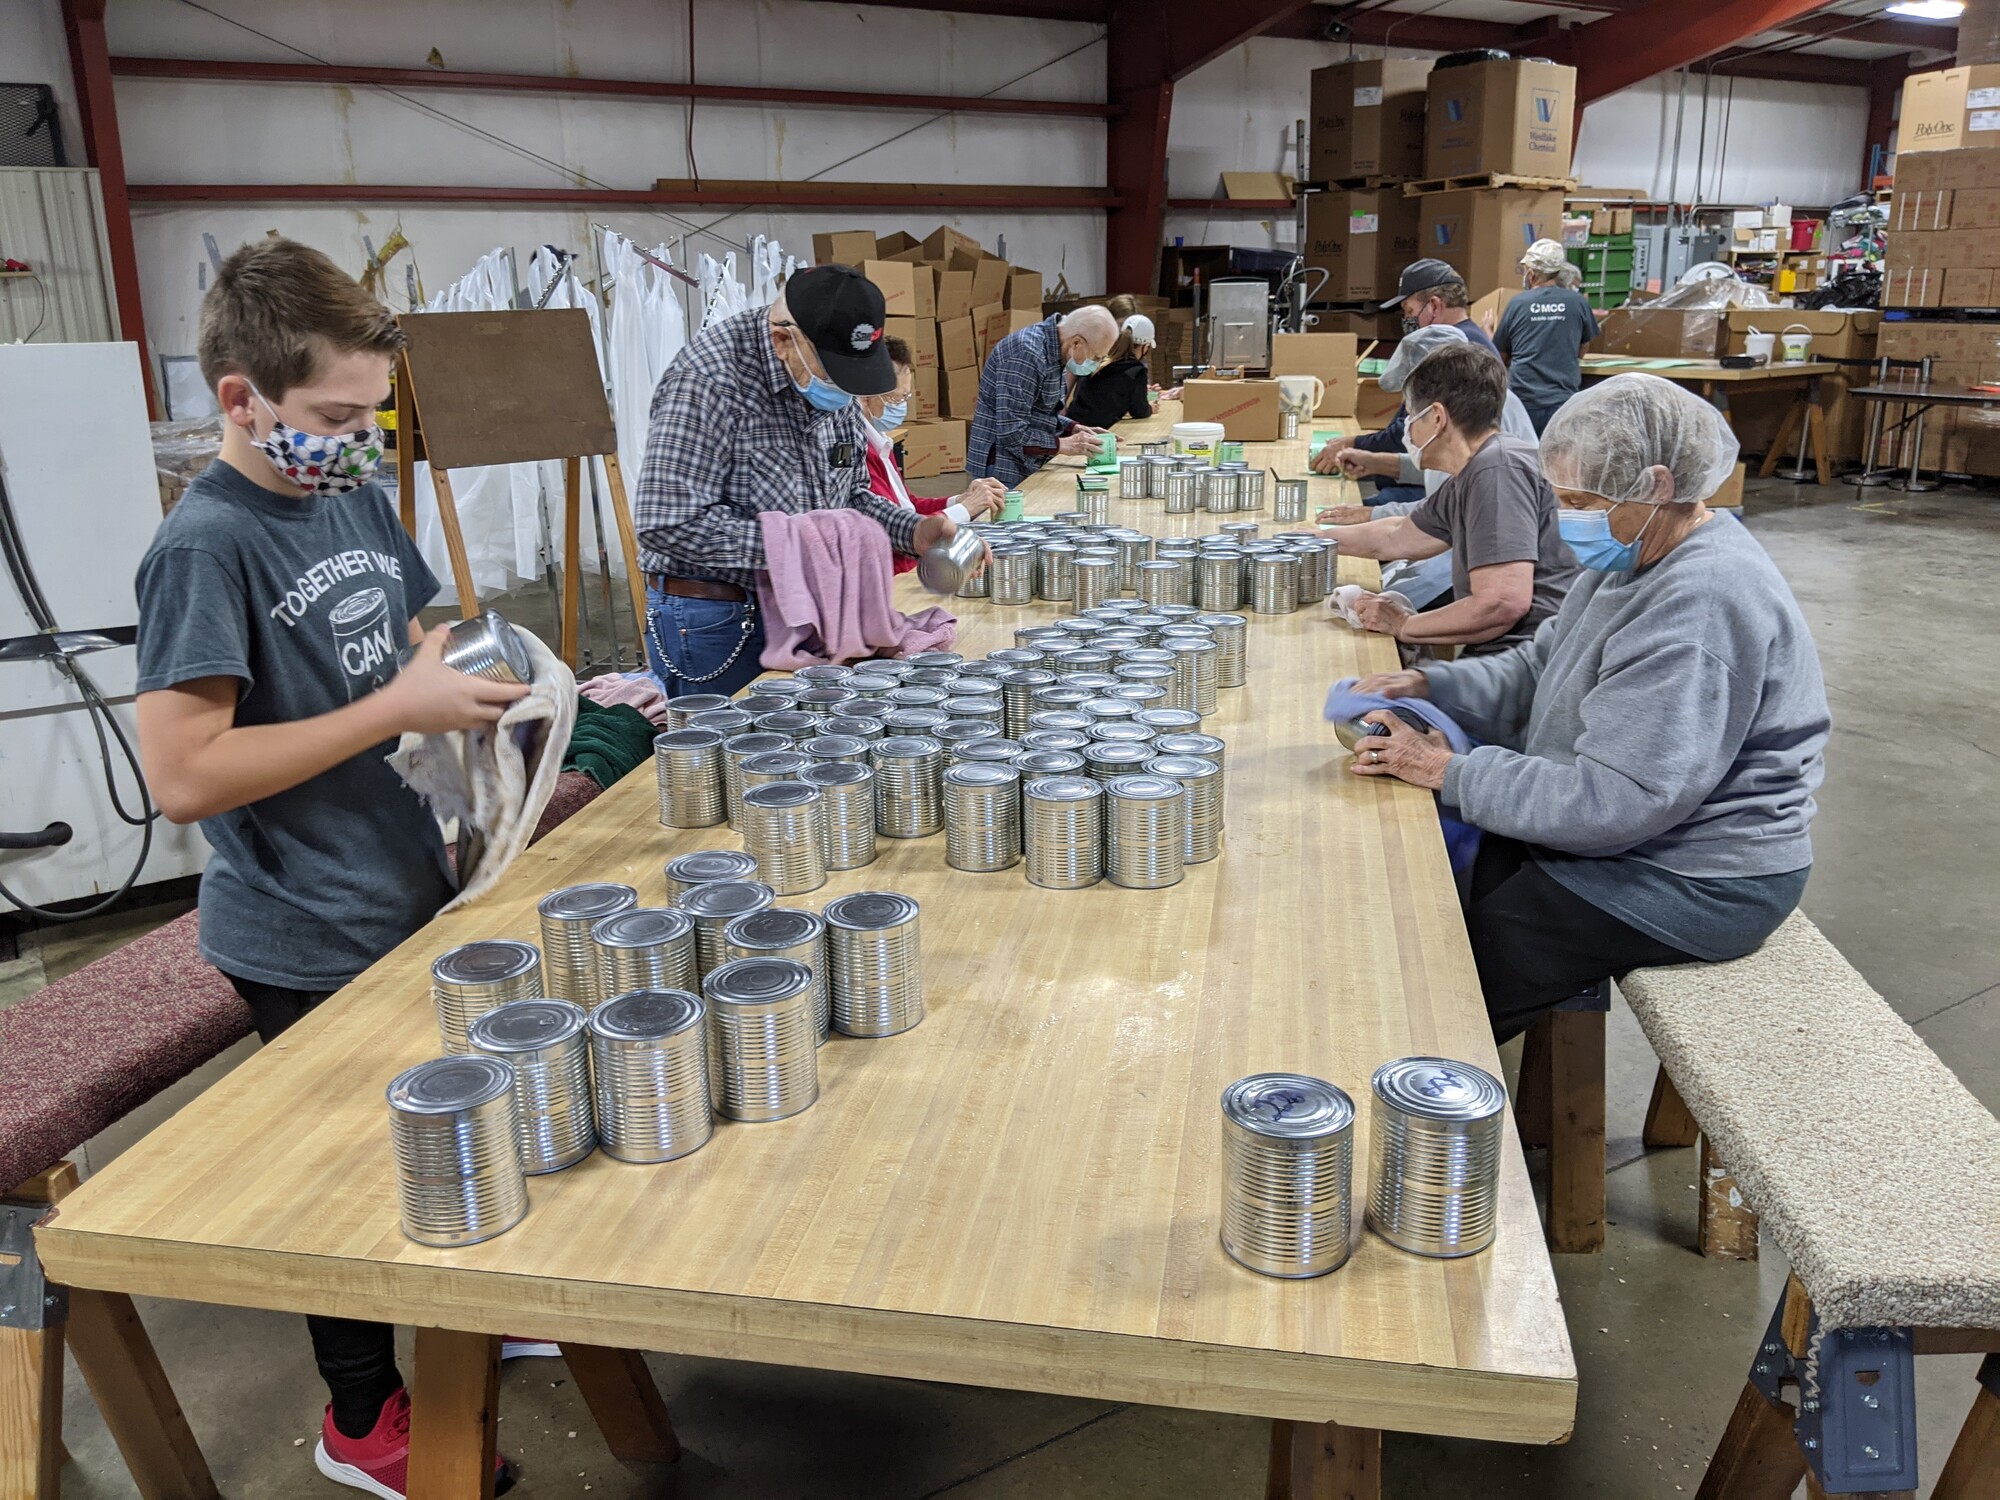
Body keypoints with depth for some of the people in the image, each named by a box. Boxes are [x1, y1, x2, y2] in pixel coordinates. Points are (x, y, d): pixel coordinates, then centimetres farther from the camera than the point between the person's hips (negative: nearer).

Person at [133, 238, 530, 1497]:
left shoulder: (357, 496, 4)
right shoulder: (206, 547, -20)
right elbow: (183, 775, -26)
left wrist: (467, 675, -4)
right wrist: (399, 709, -25)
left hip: (413, 897, 7)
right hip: (310, 943, -7)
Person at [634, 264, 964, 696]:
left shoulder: (833, 377, 4)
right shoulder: (708, 376, -21)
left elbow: (849, 493, 14)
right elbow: (667, 522, -27)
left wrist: (913, 531, -5)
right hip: (714, 619, -7)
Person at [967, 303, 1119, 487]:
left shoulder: (1054, 348, 7)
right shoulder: (1027, 354, -22)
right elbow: (1011, 433, -25)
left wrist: (1074, 428, 2)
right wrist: (1063, 445, -17)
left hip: (1026, 466, 9)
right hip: (1004, 470, -9)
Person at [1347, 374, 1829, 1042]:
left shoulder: (1702, 607, -28)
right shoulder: (1638, 554, 5)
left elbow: (1610, 802, -29)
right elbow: (1539, 668, 12)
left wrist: (1449, 772, -23)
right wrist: (1427, 684, -4)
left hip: (1689, 885, -10)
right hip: (1628, 835, 10)